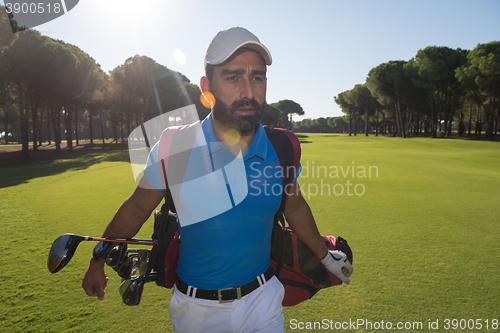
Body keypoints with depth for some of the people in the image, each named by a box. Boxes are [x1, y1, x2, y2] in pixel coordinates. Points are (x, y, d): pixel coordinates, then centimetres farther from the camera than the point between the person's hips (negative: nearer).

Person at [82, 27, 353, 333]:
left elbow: (294, 206, 6)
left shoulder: (281, 150, -12)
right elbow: (137, 208, -3)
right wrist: (97, 263, 9)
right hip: (197, 308, 0)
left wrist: (325, 255, 20)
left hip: (262, 299, 1)